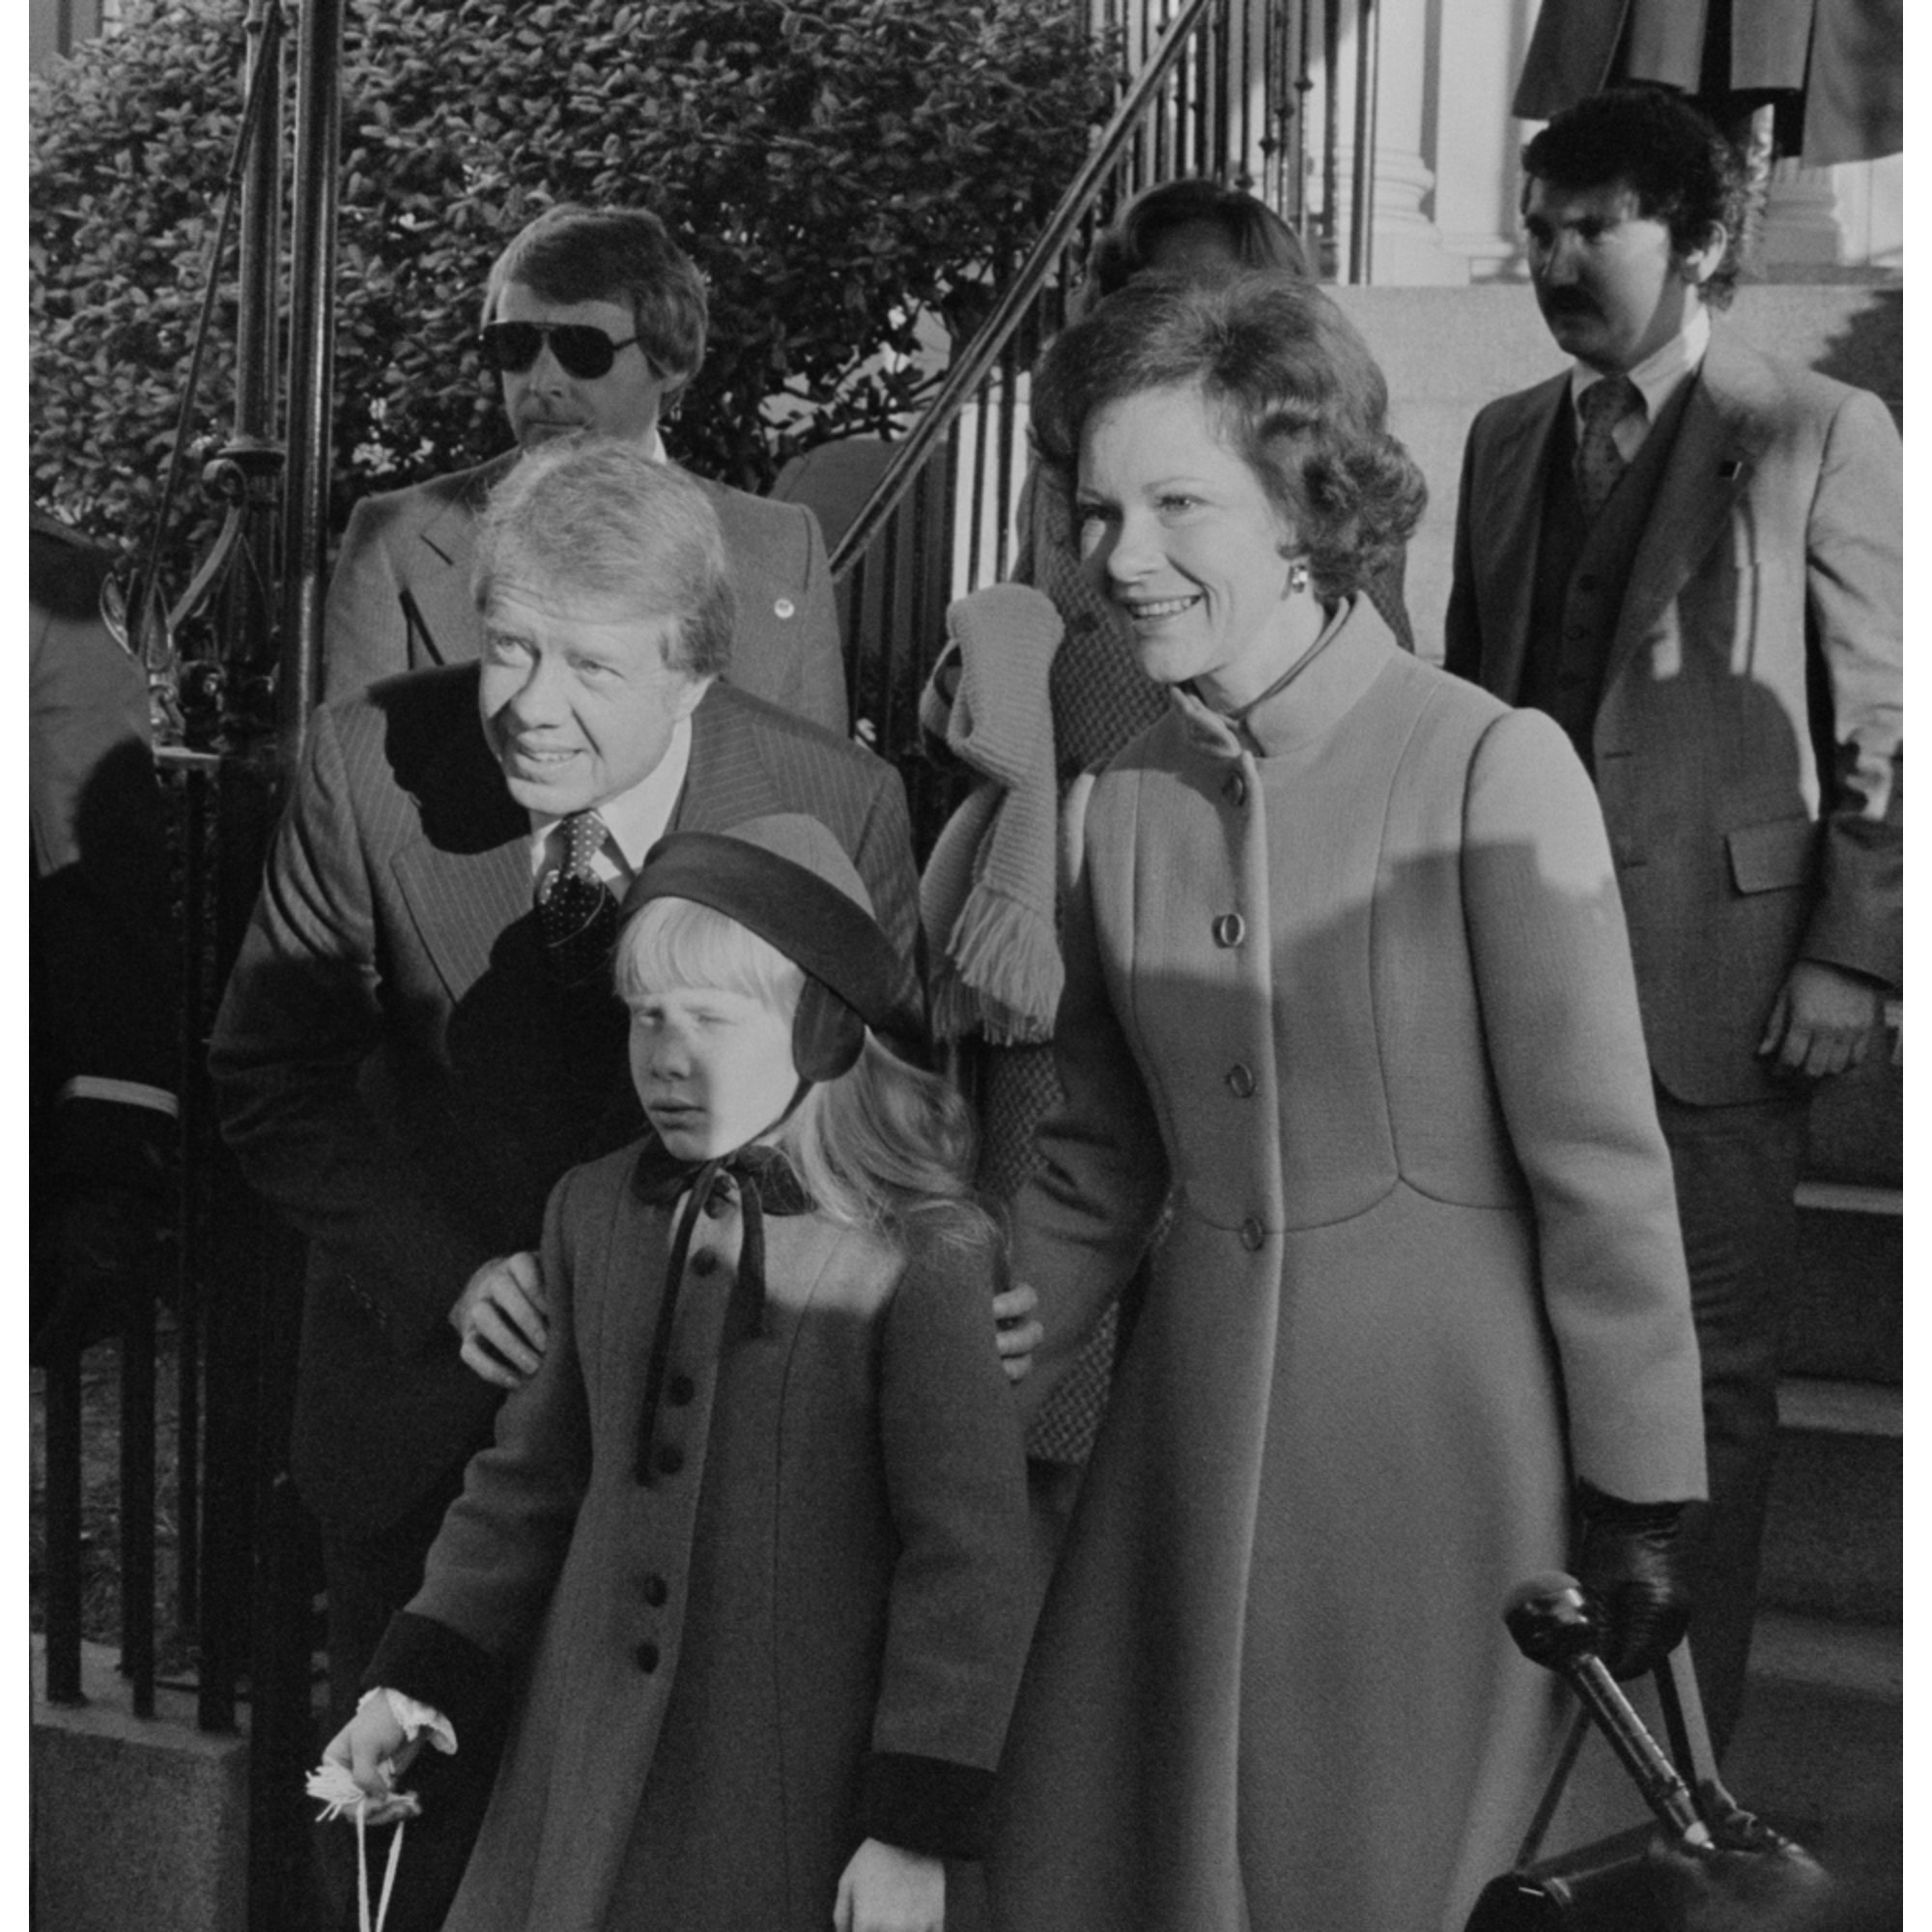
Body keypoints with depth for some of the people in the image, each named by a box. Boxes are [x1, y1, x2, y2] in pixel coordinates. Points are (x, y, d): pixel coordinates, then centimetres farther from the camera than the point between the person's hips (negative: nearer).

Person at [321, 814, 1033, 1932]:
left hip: (803, 1794, -5)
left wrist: (916, 1830, -12)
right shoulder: (595, 1216, 6)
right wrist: (421, 1675, 11)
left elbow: (967, 1556, -11)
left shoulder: (921, 1257, -12)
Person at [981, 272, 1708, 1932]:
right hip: (1203, 1421, 5)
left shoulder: (1491, 767, -11)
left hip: (1438, 1423, -5)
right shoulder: (1130, 802, 5)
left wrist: (1642, 1501, -9)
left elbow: (1600, 1168, -10)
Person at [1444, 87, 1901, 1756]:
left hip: (1713, 981, -4)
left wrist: (1850, 955, -9)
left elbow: (1882, 726, -4)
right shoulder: (1507, 439, 12)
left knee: (1704, 1371, 4)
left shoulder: (1820, 440, -4)